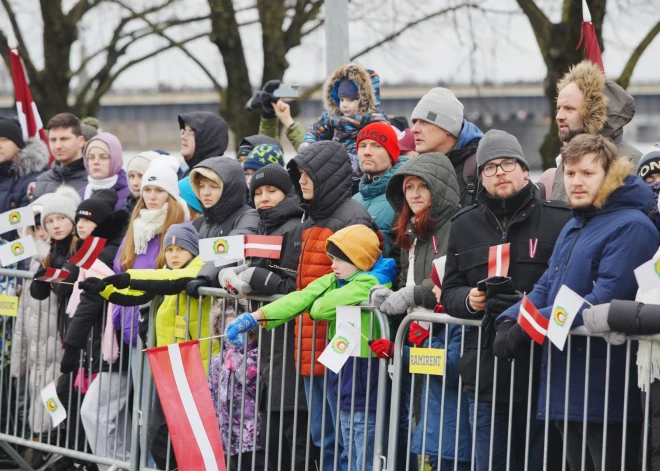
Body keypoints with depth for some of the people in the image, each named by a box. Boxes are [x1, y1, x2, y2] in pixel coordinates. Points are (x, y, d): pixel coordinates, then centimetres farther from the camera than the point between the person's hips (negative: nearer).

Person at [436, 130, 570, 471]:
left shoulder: (561, 221, 0)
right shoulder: (464, 226, 13)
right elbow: (449, 293, 16)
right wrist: (469, 300, -6)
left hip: (544, 375, -4)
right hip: (487, 378, 4)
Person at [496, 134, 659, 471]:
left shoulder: (630, 227, -13)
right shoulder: (572, 228, 18)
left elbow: (604, 302, -22)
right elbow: (545, 288, 16)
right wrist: (511, 319, -5)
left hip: (606, 391, -9)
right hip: (566, 387, 9)